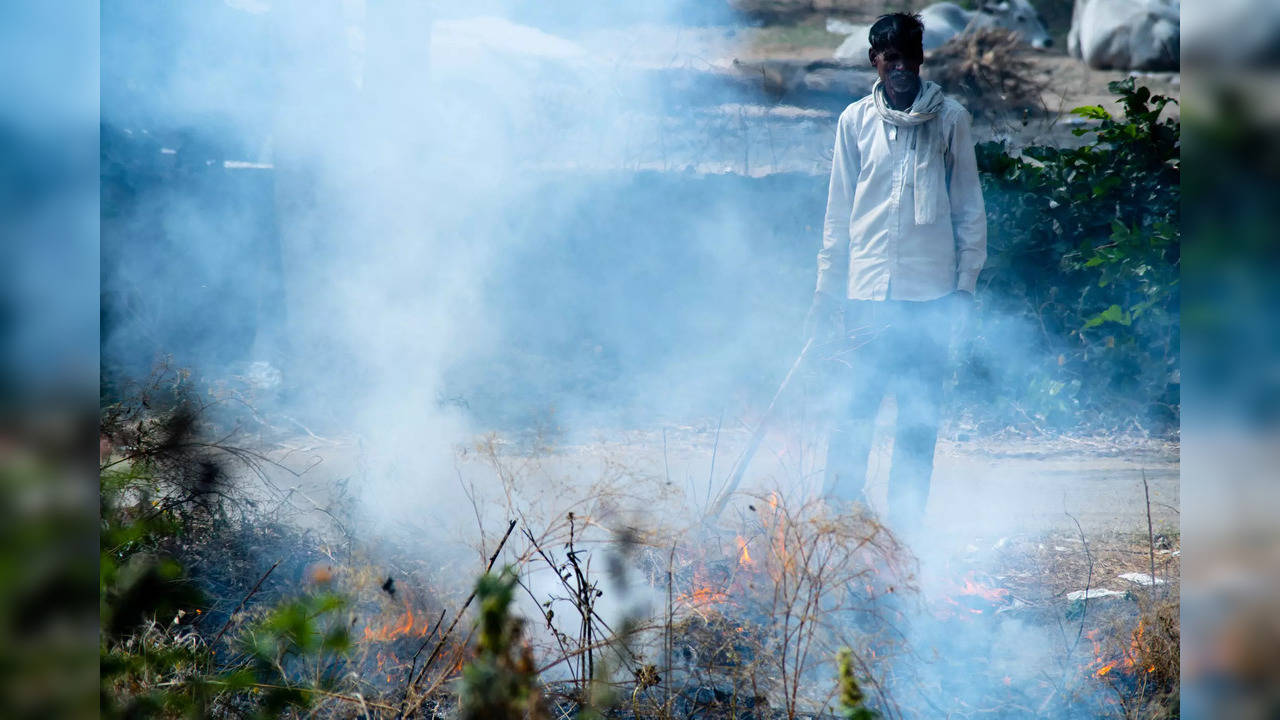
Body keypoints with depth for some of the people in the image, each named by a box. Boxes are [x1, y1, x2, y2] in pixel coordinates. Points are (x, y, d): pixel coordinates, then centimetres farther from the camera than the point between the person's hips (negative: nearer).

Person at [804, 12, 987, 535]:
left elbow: (970, 207, 7)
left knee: (921, 413, 2)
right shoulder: (856, 120, 7)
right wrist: (826, 291, 8)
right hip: (868, 288, 0)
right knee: (857, 405, -2)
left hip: (932, 290, 0)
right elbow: (838, 211, 10)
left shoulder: (950, 119, 5)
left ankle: (905, 522, 9)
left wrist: (967, 281, 2)